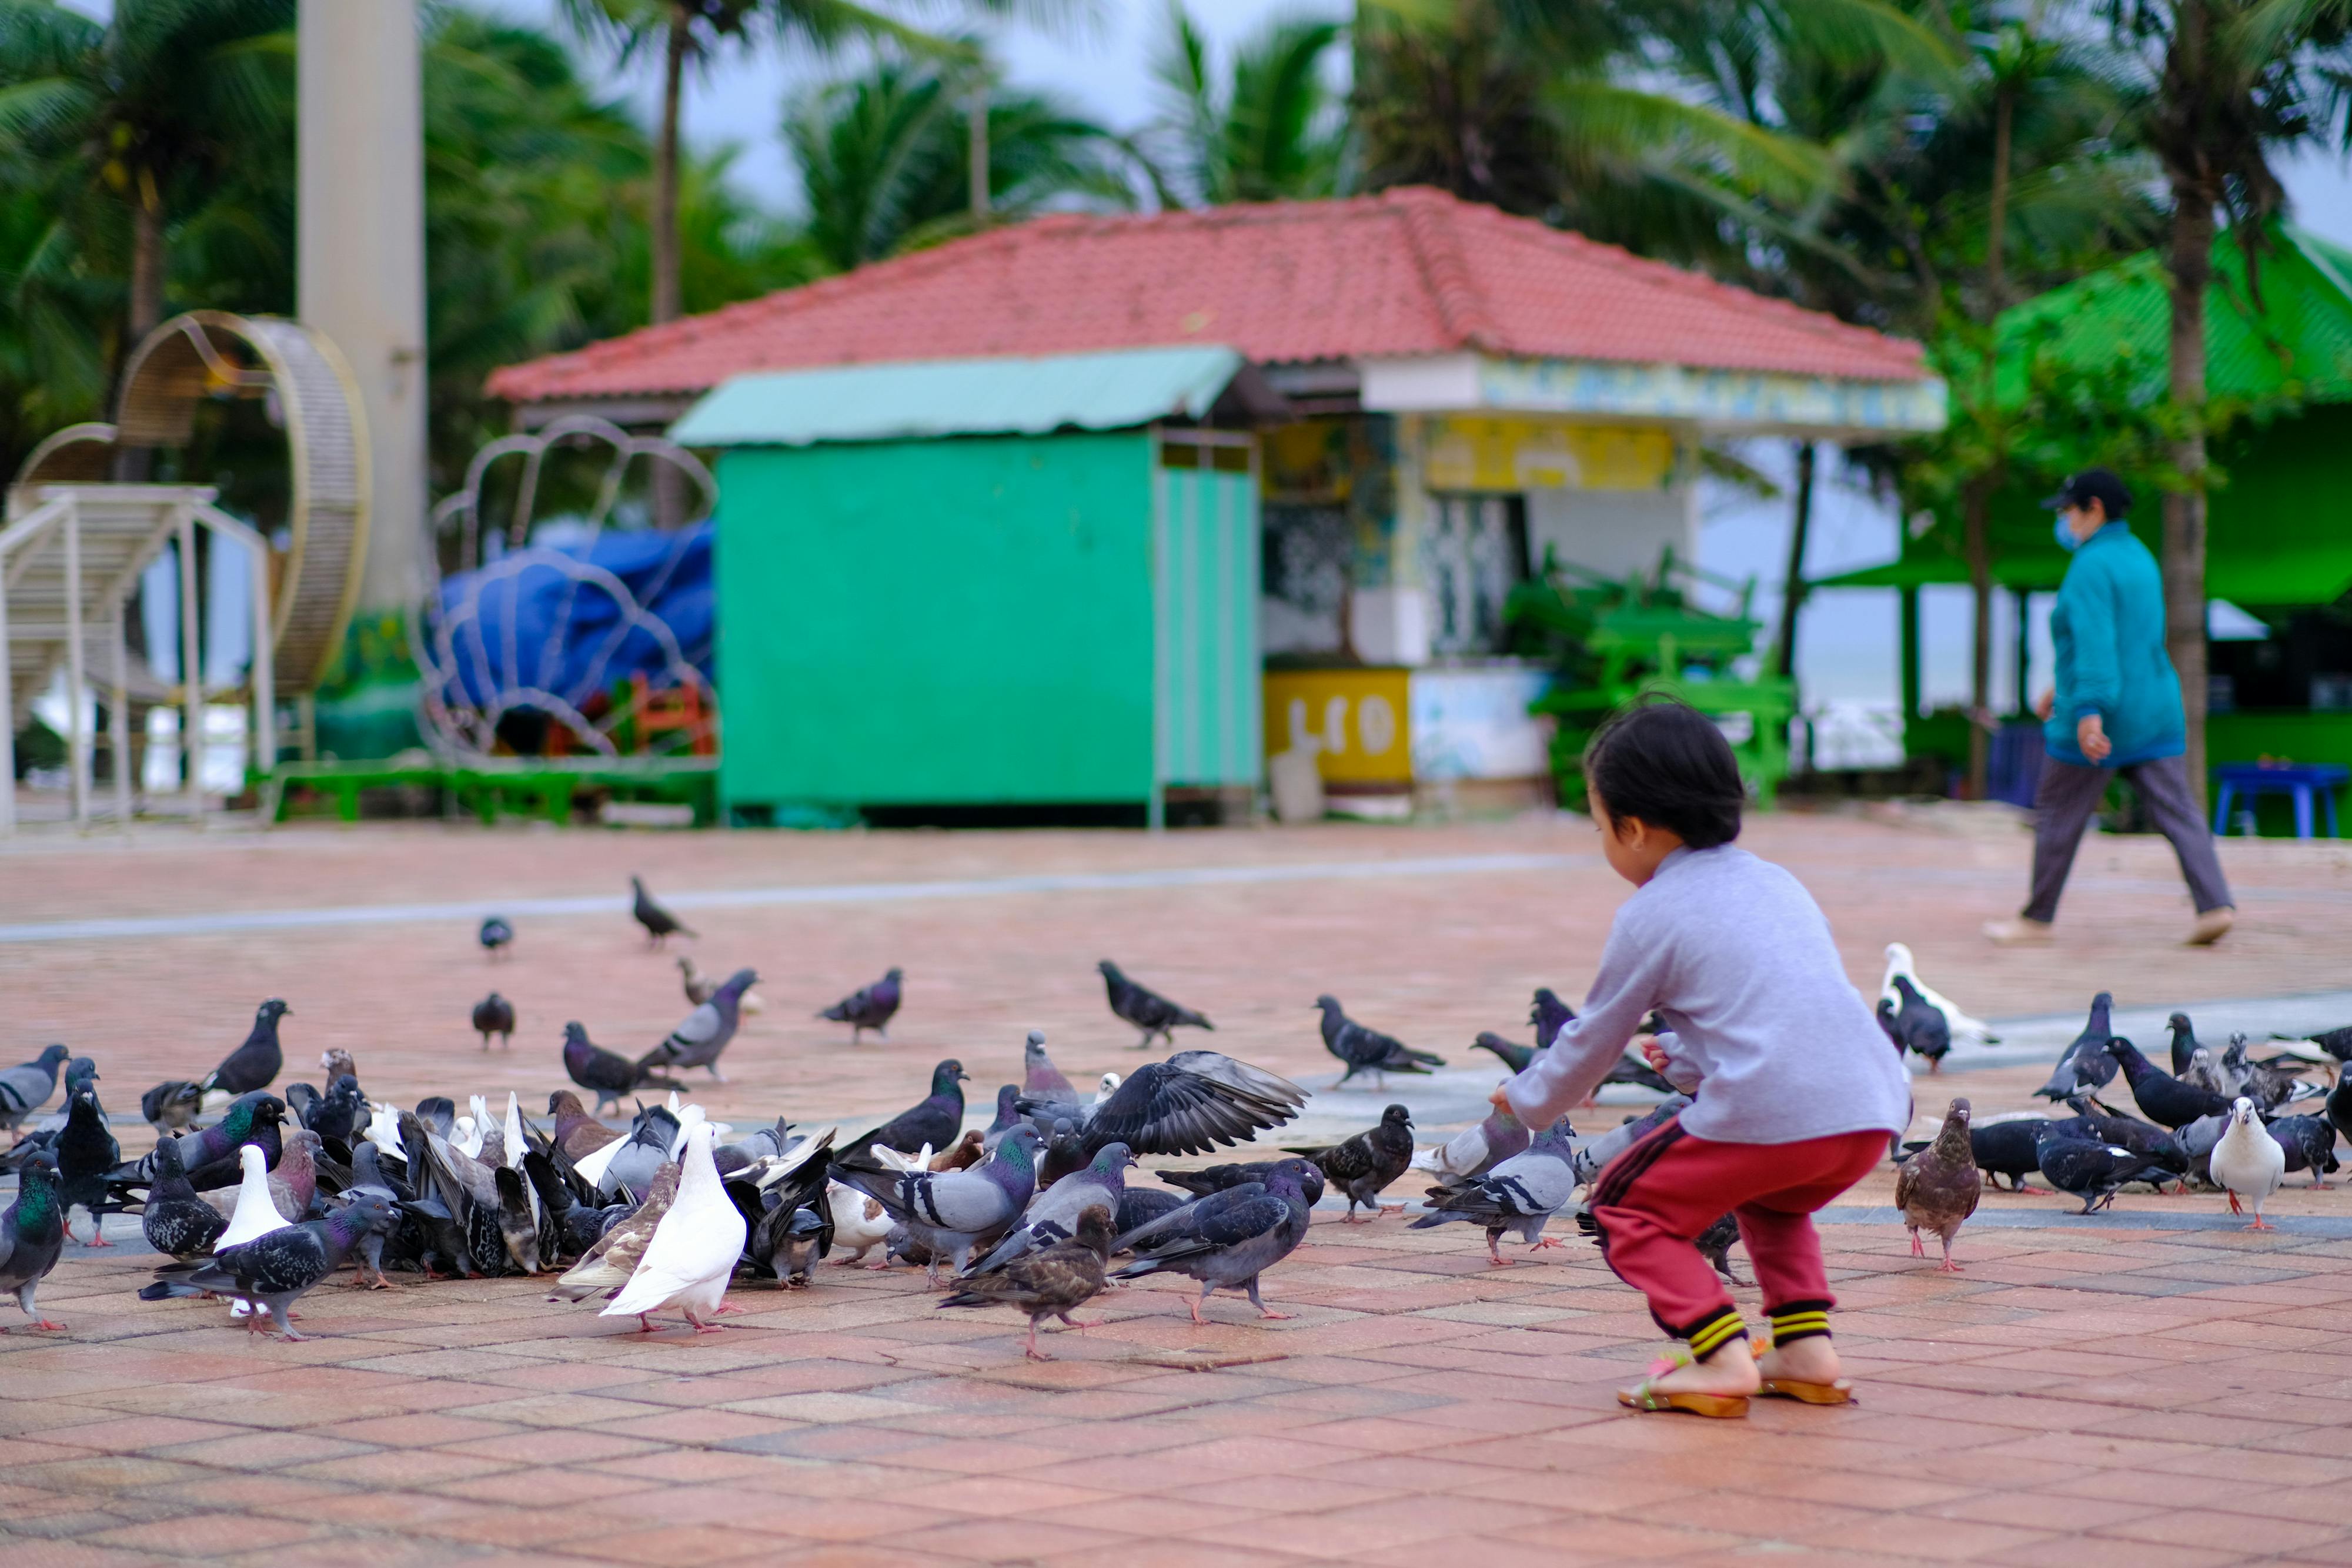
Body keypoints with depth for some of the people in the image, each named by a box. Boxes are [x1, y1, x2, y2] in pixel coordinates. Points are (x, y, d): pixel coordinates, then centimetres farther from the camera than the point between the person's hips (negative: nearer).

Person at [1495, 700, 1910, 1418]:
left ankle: (1721, 1357, -5)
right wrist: (1686, 1060, 51)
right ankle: (1806, 1346, 20)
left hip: (1768, 1114, -7)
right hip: (1874, 1115, 7)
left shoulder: (1652, 915, 5)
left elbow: (1592, 1042, 14)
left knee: (1626, 1207, 12)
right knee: (1771, 1200, 37)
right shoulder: (1778, 882, 25)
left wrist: (1527, 1100, 32)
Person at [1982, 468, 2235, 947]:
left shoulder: (2092, 566, -14)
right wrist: (2067, 688, 31)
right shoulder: (2141, 558, 15)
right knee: (2176, 810, 2)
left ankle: (2037, 919, 14)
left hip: (2098, 721, -8)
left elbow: (2094, 641, -25)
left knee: (2057, 814, 5)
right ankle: (2215, 904, -11)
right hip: (2156, 710, 8)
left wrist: (2089, 709, -32)